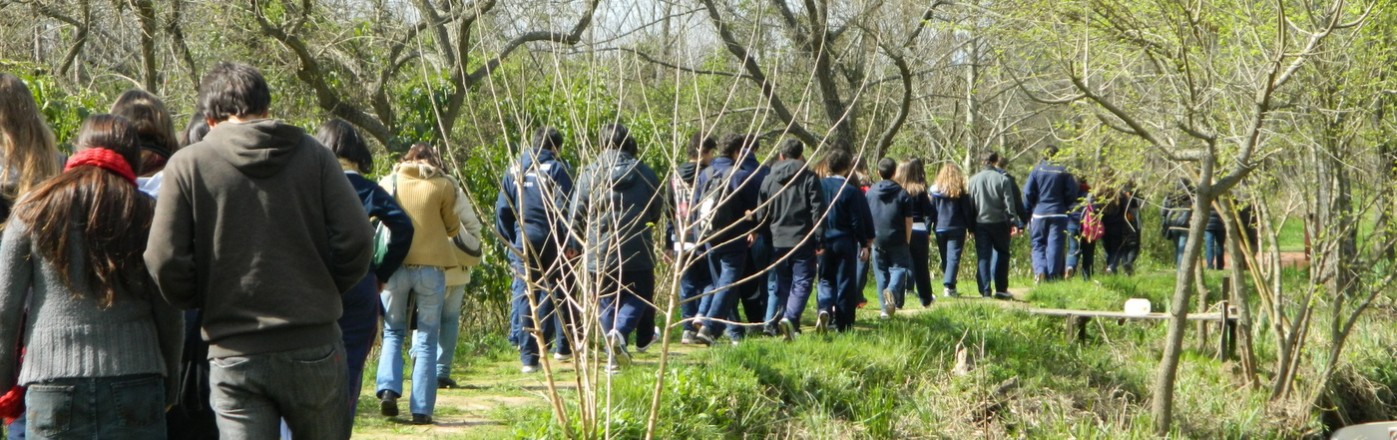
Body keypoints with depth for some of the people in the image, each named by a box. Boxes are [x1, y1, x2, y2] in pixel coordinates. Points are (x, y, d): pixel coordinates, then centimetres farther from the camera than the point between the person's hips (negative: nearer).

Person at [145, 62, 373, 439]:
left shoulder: (187, 165, -1)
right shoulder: (313, 154, 2)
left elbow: (164, 261, -7)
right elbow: (356, 239, -5)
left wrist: (203, 303, 11)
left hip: (235, 355, -1)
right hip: (314, 347, 1)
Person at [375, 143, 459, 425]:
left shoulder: (388, 183, 5)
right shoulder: (443, 186, 0)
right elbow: (452, 227, 8)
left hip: (395, 266, 1)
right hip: (431, 266, -1)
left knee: (393, 332, 18)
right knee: (426, 339, 5)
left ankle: (388, 389, -3)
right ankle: (421, 409, 0)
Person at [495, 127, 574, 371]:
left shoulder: (514, 169, 9)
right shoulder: (556, 169, -4)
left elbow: (502, 209, 8)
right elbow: (564, 209, -10)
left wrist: (508, 240, 14)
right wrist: (568, 242, -5)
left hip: (522, 241, 2)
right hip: (550, 241, -2)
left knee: (523, 297, 1)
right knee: (555, 292, 13)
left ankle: (528, 357, -4)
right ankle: (564, 346, 19)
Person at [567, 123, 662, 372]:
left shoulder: (589, 175, -2)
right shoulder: (644, 174, 1)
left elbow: (577, 215, -1)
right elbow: (656, 212, 11)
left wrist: (576, 245, 13)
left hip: (599, 253, 0)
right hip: (637, 251, 0)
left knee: (608, 303, 9)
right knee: (637, 297, 10)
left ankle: (614, 357, 4)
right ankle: (620, 332, -18)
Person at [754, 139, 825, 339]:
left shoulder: (769, 180, 7)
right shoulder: (809, 178, -4)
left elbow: (761, 214, 10)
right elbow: (818, 211, -7)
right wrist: (820, 241, -4)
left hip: (777, 241, 4)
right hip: (802, 240, -4)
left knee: (781, 284, 14)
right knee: (802, 281, -3)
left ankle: (773, 320, 14)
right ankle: (790, 317, -22)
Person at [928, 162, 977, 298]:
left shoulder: (935, 190, 3)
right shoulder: (960, 192, -2)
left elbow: (931, 211, 4)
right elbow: (967, 211, 0)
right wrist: (970, 228, 8)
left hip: (940, 229, 2)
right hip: (957, 229, -2)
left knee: (945, 259, 12)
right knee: (954, 257, -6)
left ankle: (948, 286, 14)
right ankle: (949, 286, -20)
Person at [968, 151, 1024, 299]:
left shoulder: (974, 179, 4)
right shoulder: (1003, 179, -7)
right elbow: (1009, 203, -9)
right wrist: (1014, 222, -5)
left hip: (980, 222, 2)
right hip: (999, 222, -2)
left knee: (982, 257, 3)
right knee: (1001, 254, 10)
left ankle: (985, 291, -2)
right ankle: (1001, 289, 6)